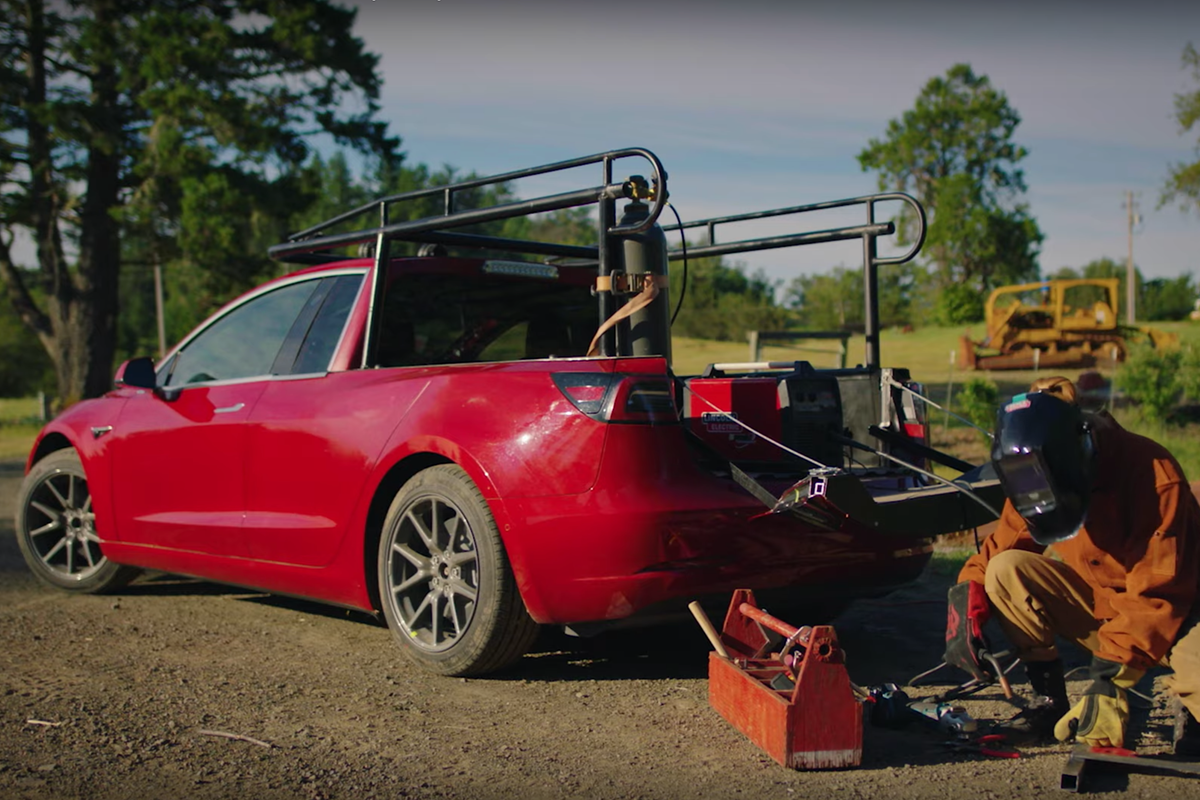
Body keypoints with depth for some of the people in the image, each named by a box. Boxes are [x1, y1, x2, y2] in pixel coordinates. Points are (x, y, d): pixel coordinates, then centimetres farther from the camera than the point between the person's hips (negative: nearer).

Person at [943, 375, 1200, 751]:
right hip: (1097, 603, 5)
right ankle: (1050, 699, -6)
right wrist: (966, 602, -20)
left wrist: (1111, 679, -32)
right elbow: (999, 547, 0)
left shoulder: (1152, 473, -27)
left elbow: (1158, 594, -28)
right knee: (1005, 570, -18)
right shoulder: (1041, 478, -10)